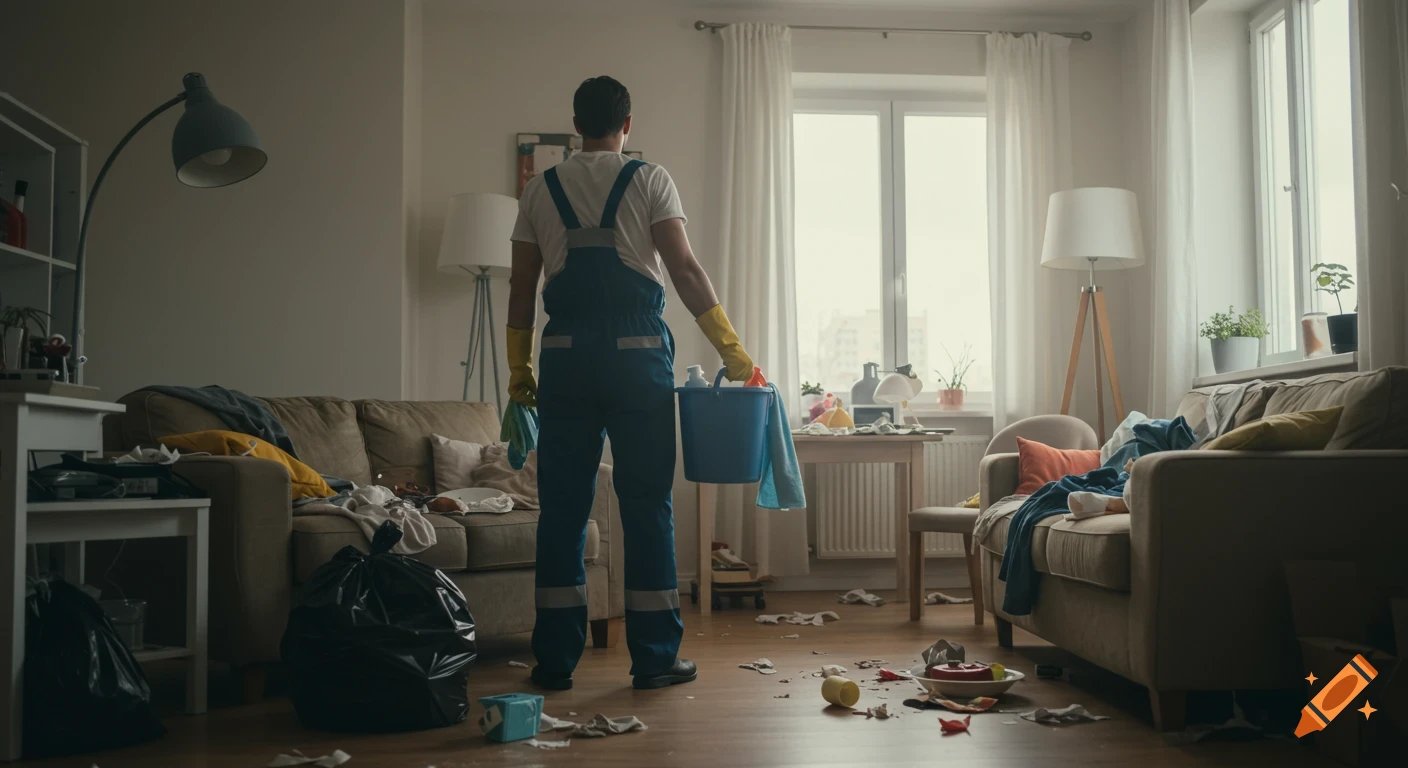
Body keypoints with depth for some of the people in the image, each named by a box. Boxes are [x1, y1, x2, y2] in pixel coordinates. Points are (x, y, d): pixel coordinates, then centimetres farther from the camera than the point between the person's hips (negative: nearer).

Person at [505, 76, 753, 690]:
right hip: (638, 356, -2)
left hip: (566, 359, 3)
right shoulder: (648, 180, 2)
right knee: (647, 507, 3)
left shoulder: (540, 190, 10)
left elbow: (521, 289, 10)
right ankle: (654, 658, 8)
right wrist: (731, 350, -5)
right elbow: (684, 269, -8)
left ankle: (555, 660, 10)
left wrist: (518, 371, 17)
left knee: (562, 508, 6)